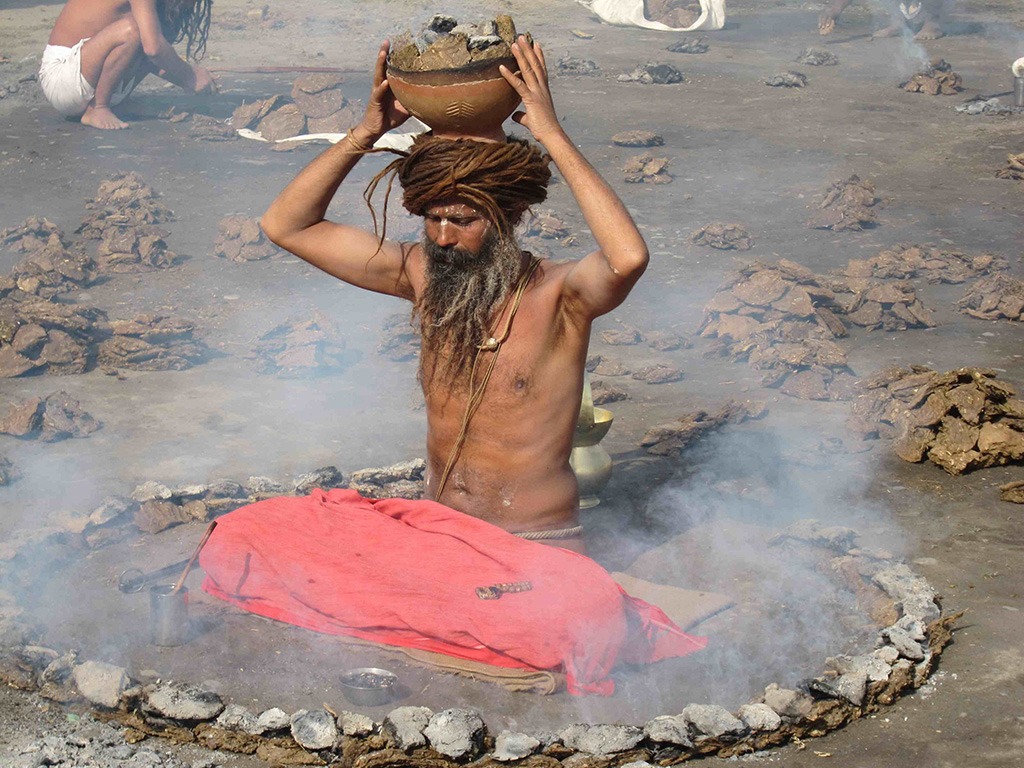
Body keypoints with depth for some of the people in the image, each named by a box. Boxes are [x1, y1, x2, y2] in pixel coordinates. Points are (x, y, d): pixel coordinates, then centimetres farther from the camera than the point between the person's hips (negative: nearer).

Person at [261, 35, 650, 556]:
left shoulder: (556, 296, -13)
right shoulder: (421, 274, 2)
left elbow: (628, 258, -37)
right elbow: (286, 226, 5)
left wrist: (552, 136, -30)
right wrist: (367, 132, -8)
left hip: (538, 548, -4)